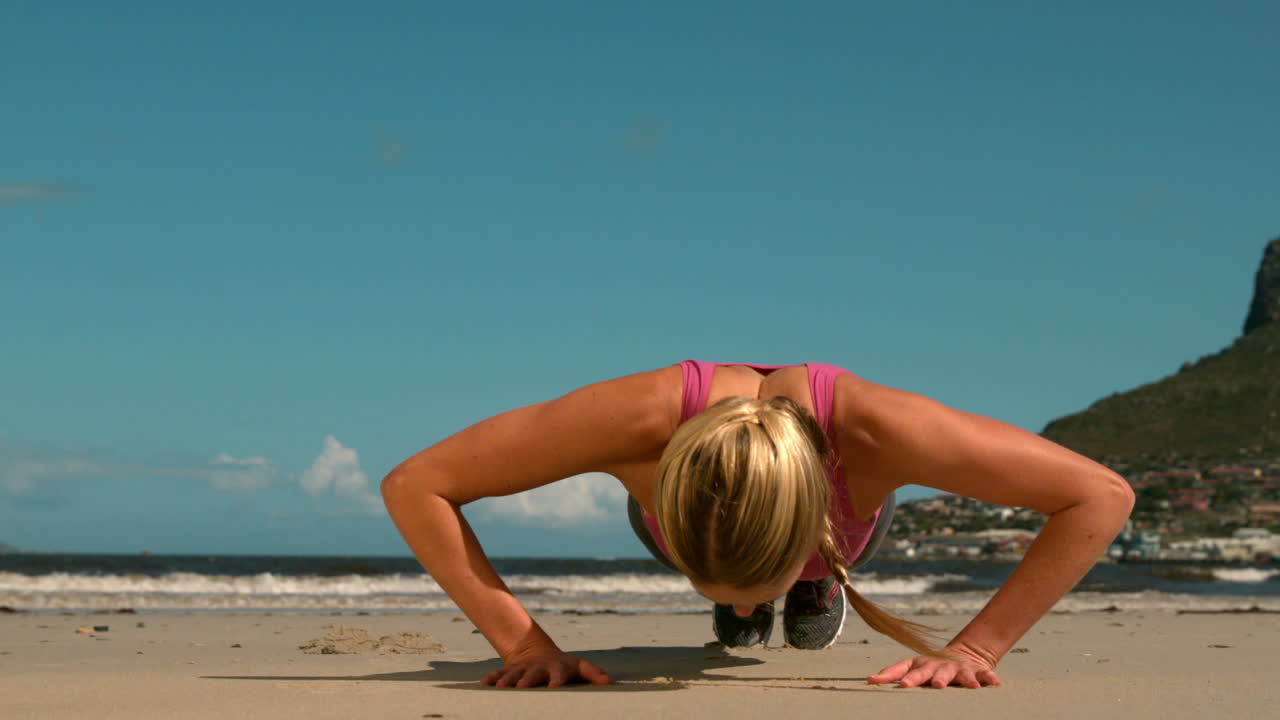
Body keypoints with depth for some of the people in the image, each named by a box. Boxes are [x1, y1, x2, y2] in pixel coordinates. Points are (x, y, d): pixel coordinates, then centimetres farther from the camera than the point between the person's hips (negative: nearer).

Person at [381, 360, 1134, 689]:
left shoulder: (869, 424, -50)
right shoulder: (646, 418, -50)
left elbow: (1104, 496, -40)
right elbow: (414, 486, -40)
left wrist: (975, 649, -44)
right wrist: (523, 642, -45)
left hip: (835, 517, 0)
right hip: (688, 501, 0)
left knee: (810, 616, 34)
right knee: (739, 623, 34)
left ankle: (822, 581, 63)